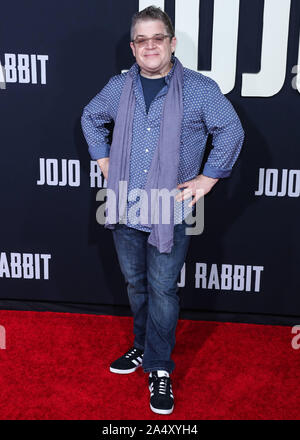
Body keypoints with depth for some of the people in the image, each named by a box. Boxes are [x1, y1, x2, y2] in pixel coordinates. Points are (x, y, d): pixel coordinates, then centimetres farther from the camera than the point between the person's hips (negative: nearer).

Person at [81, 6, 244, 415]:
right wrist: (105, 162, 12)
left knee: (162, 289, 0)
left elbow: (231, 130, -4)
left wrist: (206, 179, -6)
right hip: (125, 208, 4)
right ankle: (144, 348, 36)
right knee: (135, 282, 16)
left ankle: (159, 368, 15)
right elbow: (91, 119, 21)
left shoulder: (199, 88, -7)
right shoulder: (118, 87, 5)